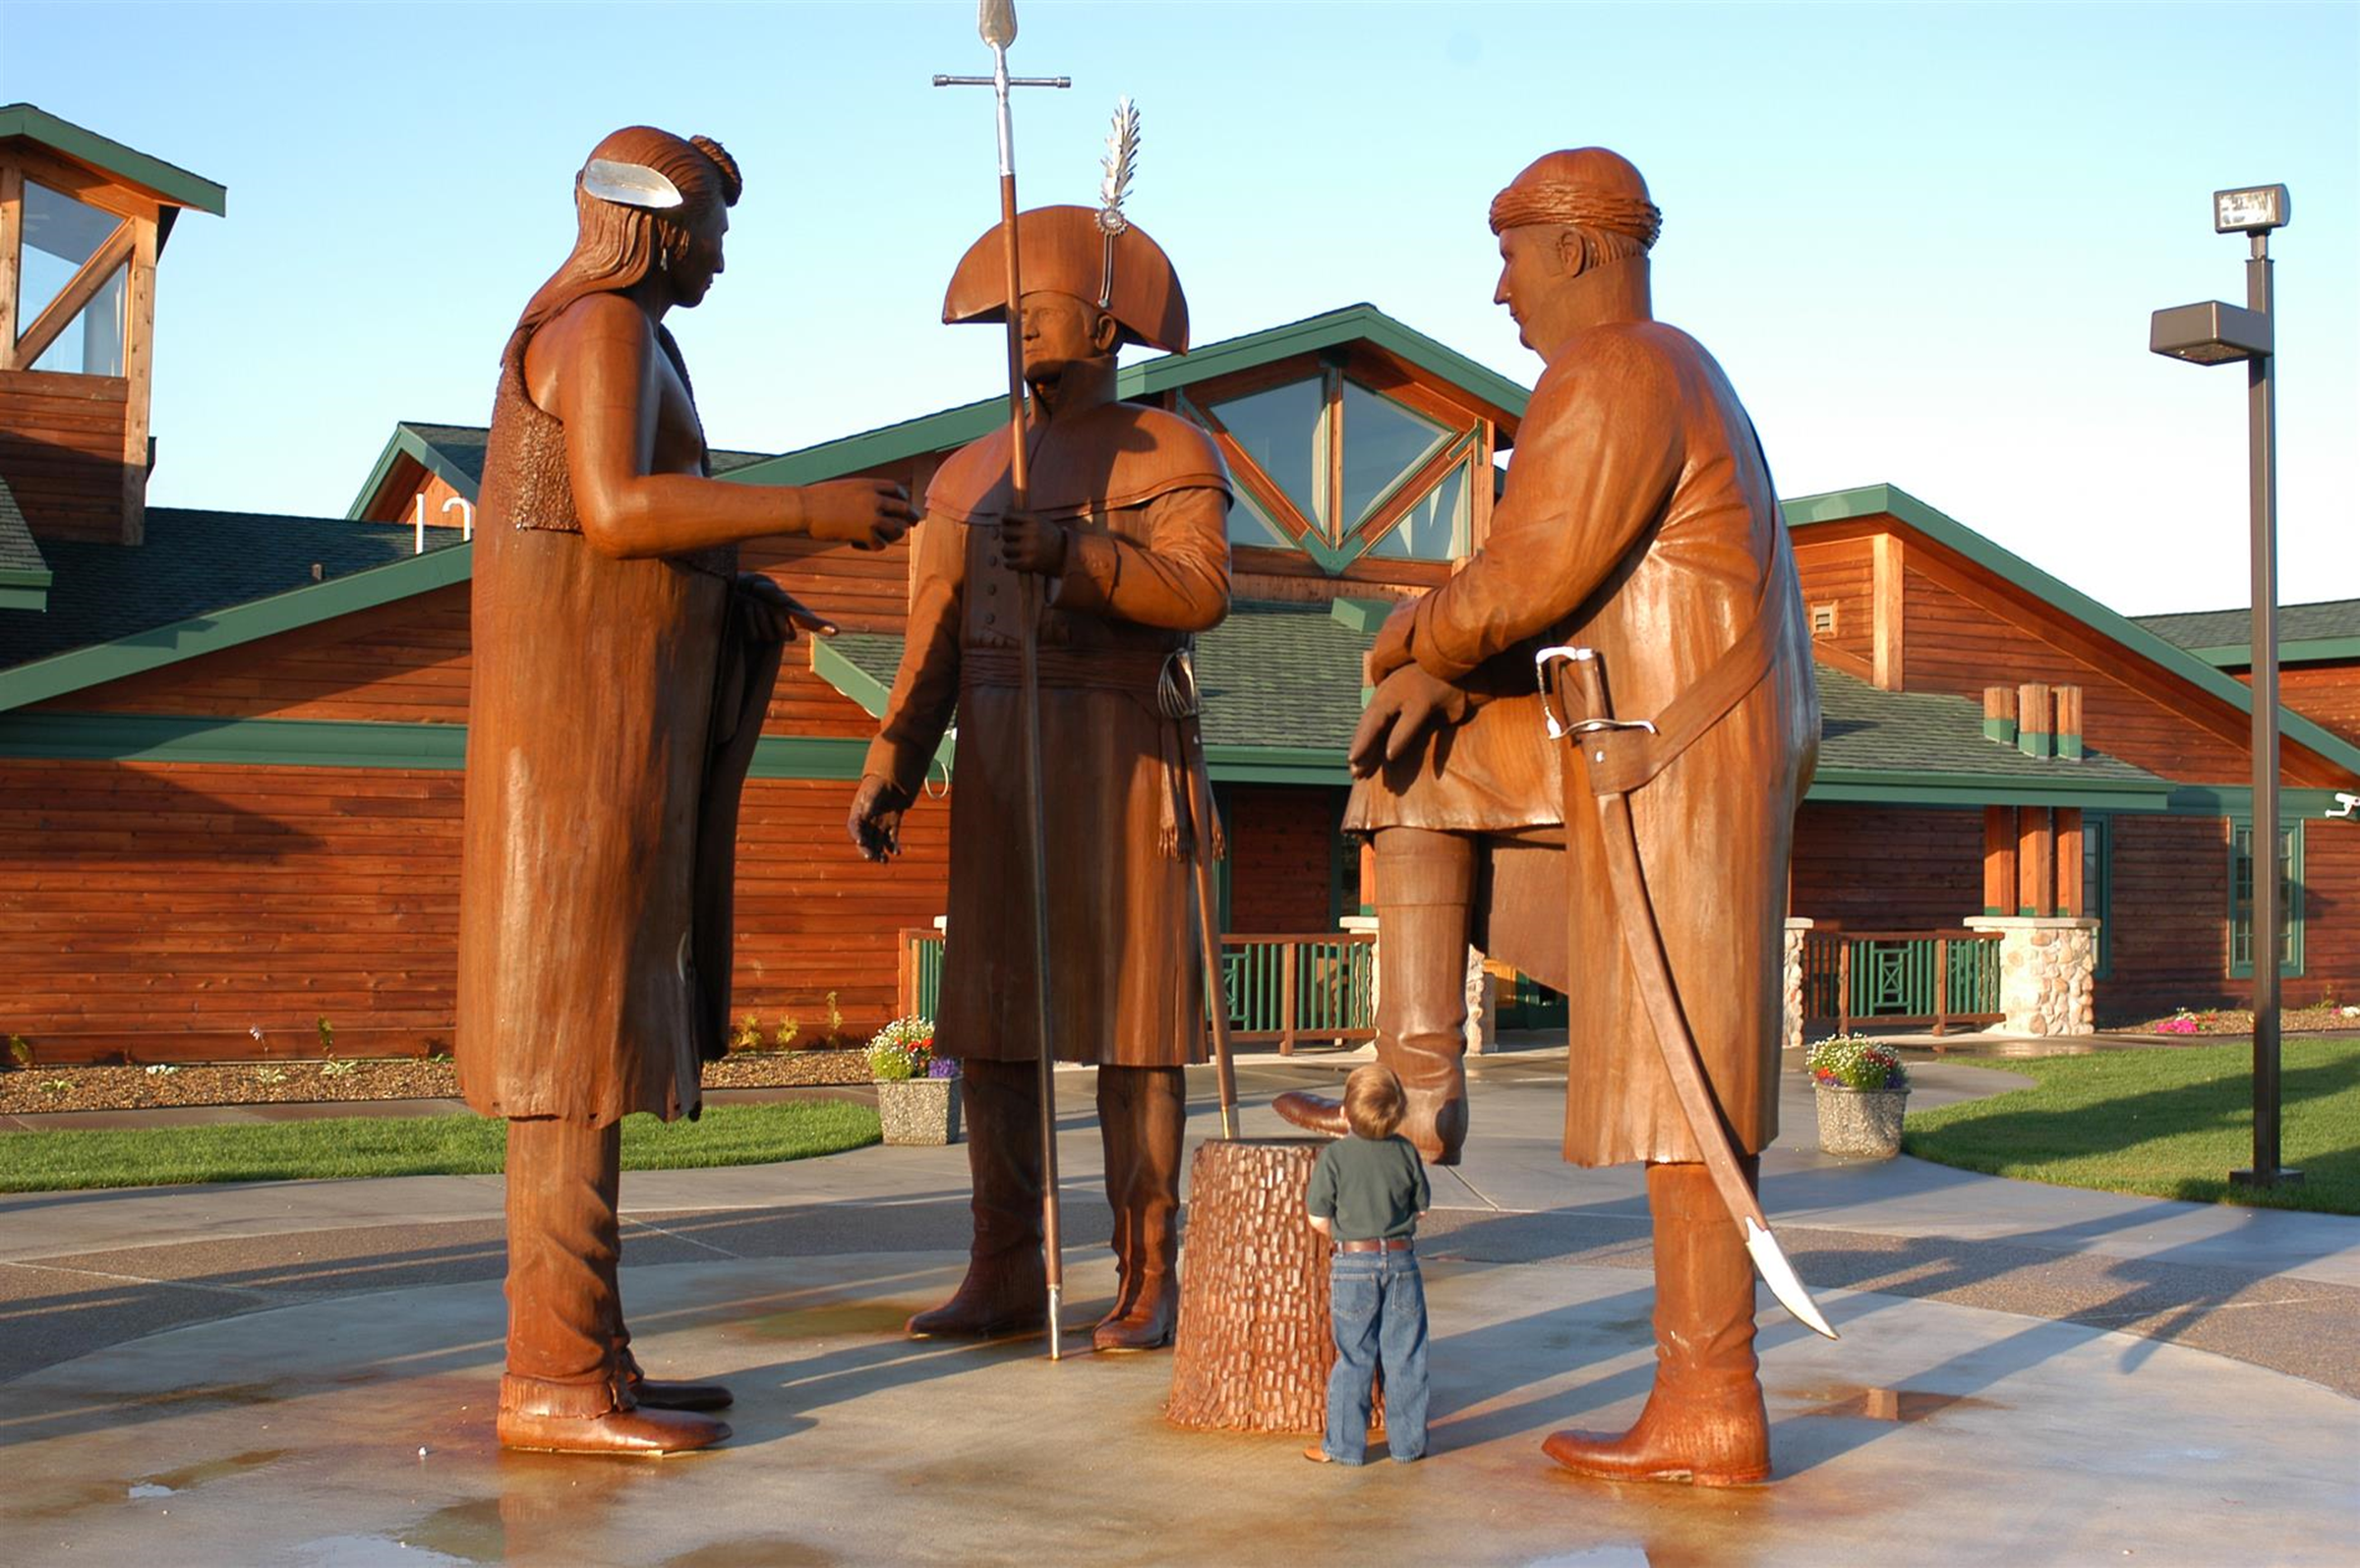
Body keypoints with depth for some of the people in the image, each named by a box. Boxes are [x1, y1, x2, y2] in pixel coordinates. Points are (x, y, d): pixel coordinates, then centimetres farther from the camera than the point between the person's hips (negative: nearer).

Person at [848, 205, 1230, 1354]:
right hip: (997, 769, 5)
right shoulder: (971, 475, 17)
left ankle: (1148, 1281, 0)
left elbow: (1199, 592, -15)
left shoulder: (1171, 453, 2)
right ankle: (1007, 1276, 7)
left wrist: (1073, 552, -29)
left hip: (1122, 762, -5)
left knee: (1130, 1012, -6)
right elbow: (933, 647, 12)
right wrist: (885, 774, 0)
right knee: (992, 1012, 1)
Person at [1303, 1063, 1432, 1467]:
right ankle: (1408, 1441, 16)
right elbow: (1421, 1207, 7)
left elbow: (1318, 1218, -7)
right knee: (1405, 1356, 10)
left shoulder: (1335, 1155, -10)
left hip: (1354, 1265, -2)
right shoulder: (1406, 1152, -2)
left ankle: (1344, 1445, 11)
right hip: (1402, 1259, 2)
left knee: (1353, 1358, 5)